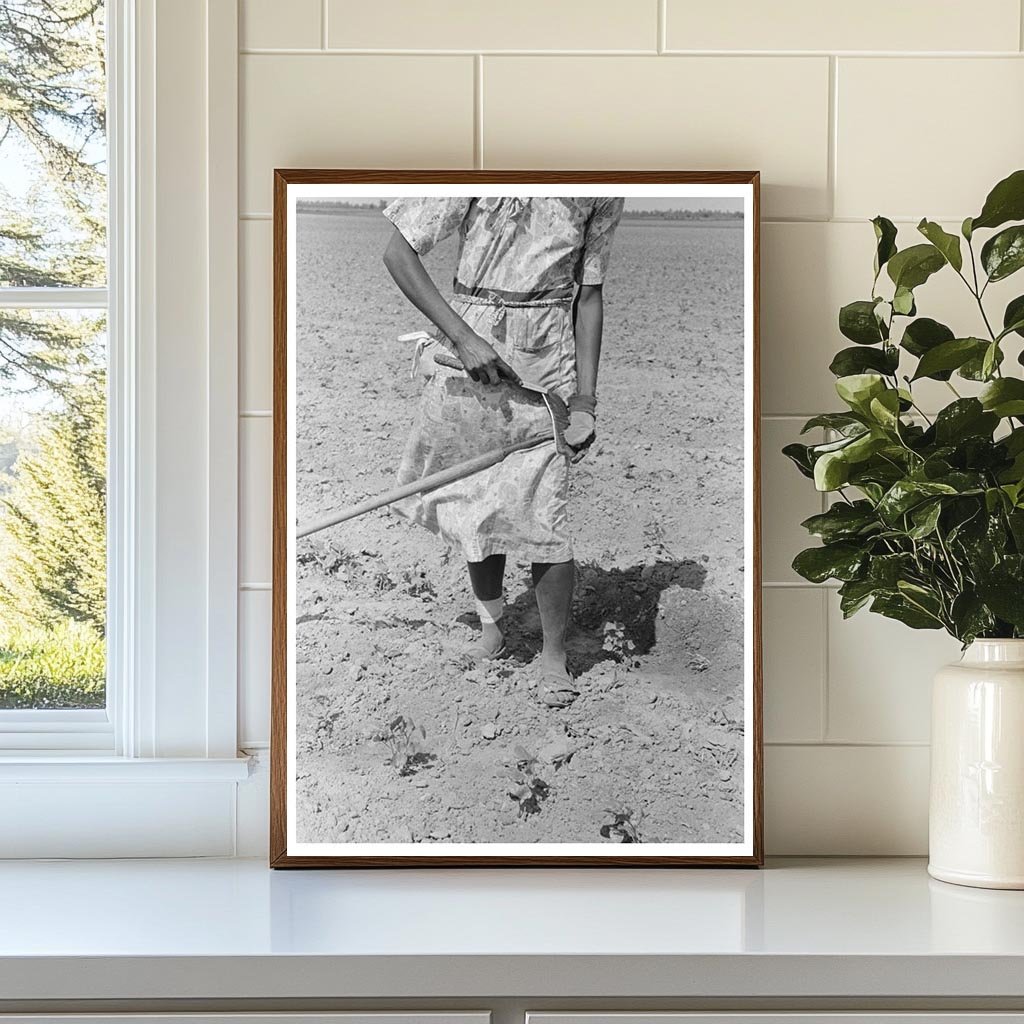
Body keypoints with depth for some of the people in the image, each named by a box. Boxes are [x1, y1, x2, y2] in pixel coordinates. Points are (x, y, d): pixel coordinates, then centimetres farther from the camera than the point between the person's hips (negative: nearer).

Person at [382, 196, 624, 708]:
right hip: (472, 347, 0)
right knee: (475, 501, 10)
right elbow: (398, 253, -10)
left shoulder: (603, 191, -2)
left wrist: (585, 399, 0)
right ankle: (491, 623, 31)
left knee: (544, 511, -5)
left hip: (548, 358, 0)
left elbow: (588, 294, 6)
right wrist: (463, 337, -19)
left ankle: (554, 654, 10)